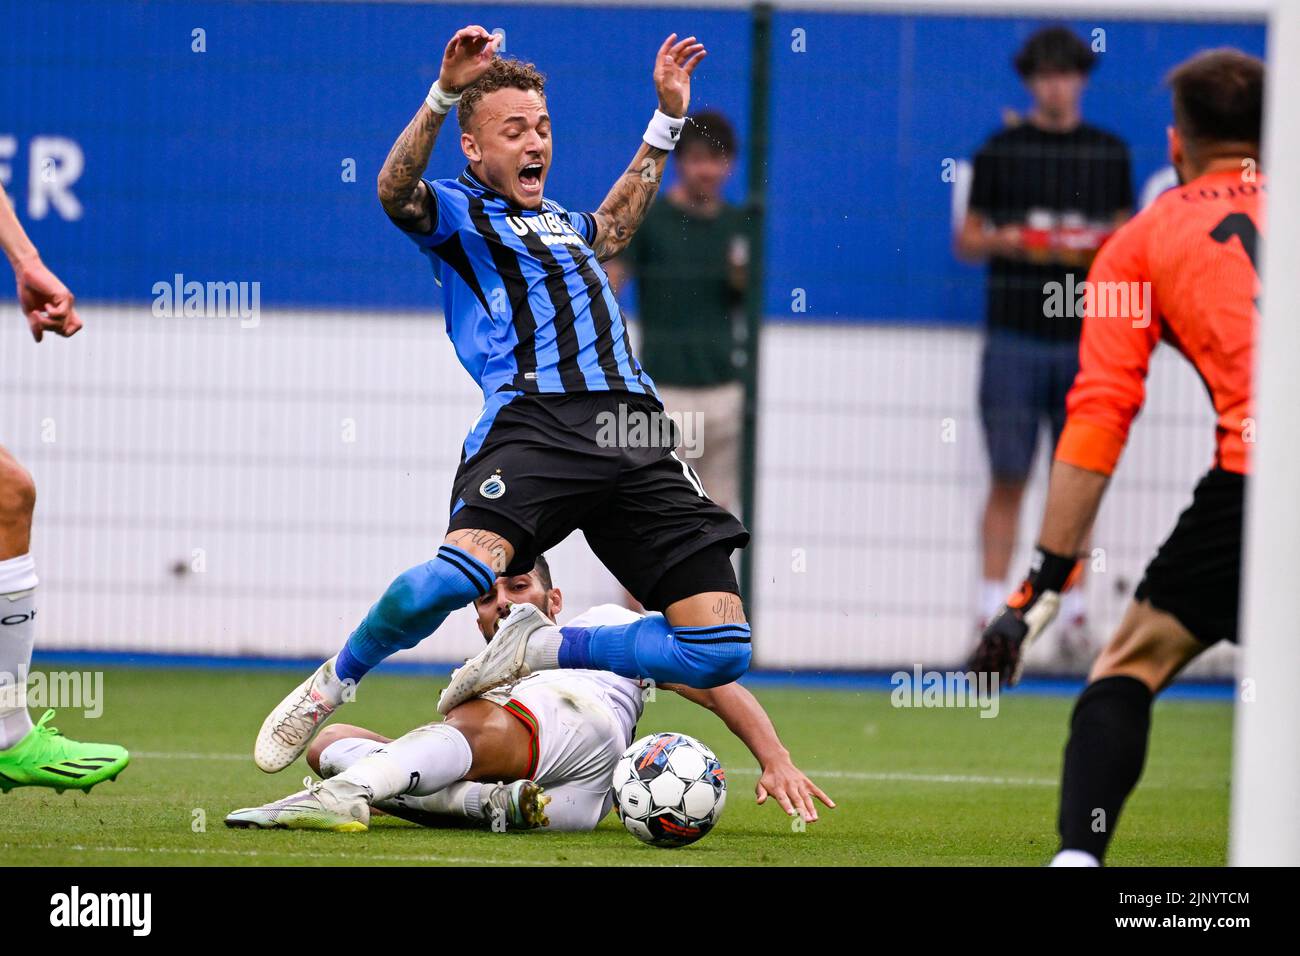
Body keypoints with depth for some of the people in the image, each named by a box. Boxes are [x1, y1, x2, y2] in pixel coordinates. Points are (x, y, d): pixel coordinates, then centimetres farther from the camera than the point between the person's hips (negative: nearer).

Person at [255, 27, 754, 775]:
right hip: (534, 423, -6)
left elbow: (615, 226, 57)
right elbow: (396, 192, -12)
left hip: (638, 443, 6)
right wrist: (445, 93, -25)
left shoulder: (561, 223, 33)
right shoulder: (457, 210, 12)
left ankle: (534, 654, 10)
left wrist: (668, 117, 53)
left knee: (723, 651, -8)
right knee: (458, 577, -33)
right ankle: (334, 682, -3)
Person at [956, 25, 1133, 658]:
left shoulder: (1110, 154, 11)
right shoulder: (999, 153, 5)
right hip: (1015, 338, -1)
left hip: (1085, 339, 2)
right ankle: (991, 614, -1)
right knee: (1008, 481, -3)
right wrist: (999, 240, -12)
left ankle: (1073, 612, 8)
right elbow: (965, 241, 8)